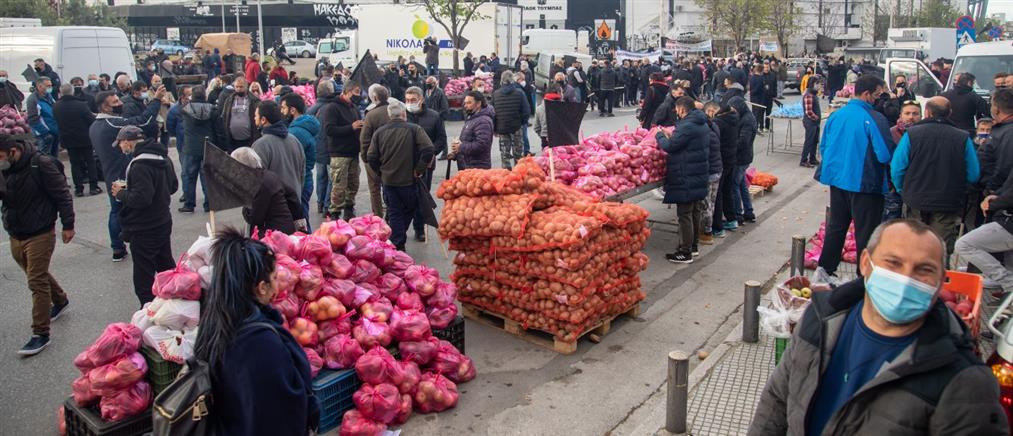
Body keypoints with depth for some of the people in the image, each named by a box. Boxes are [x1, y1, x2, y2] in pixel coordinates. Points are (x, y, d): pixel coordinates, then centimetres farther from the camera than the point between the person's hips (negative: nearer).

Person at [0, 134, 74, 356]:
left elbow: (62, 194, -14)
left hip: (40, 234, -7)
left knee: (37, 282, -5)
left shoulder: (41, 164, -19)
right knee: (37, 275, 21)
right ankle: (60, 300, 47)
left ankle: (41, 333, 1)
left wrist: (68, 225, -12)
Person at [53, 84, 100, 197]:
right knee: (90, 162, 8)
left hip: (68, 139, 3)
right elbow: (92, 120, -13)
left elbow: (57, 122, 7)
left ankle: (78, 189, 7)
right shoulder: (81, 105, -16)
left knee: (75, 163, 9)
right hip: (84, 138, -3)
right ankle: (93, 187, 6)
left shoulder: (56, 107, -4)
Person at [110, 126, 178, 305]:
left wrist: (121, 193, -11)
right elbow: (173, 186, 15)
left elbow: (140, 198, -29)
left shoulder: (141, 165, -24)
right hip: (163, 222, 9)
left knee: (144, 277, 3)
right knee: (166, 265, 23)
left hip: (143, 230, -9)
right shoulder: (164, 158, 5)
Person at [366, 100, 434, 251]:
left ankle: (397, 244, 7)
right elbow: (428, 150, -17)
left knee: (394, 213, 10)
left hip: (388, 180, 3)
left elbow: (371, 157, -1)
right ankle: (400, 238, 16)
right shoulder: (414, 129, -7)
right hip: (409, 179, -2)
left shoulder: (379, 132, 1)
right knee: (409, 210, 16)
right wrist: (419, 169, -7)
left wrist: (381, 172, 13)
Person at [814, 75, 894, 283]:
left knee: (836, 226, 18)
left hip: (837, 179, 6)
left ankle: (825, 269, 23)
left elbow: (823, 146, 10)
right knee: (866, 233, 6)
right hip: (864, 183, -6)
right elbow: (886, 155, -19)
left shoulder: (836, 115, 2)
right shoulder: (874, 119, -18)